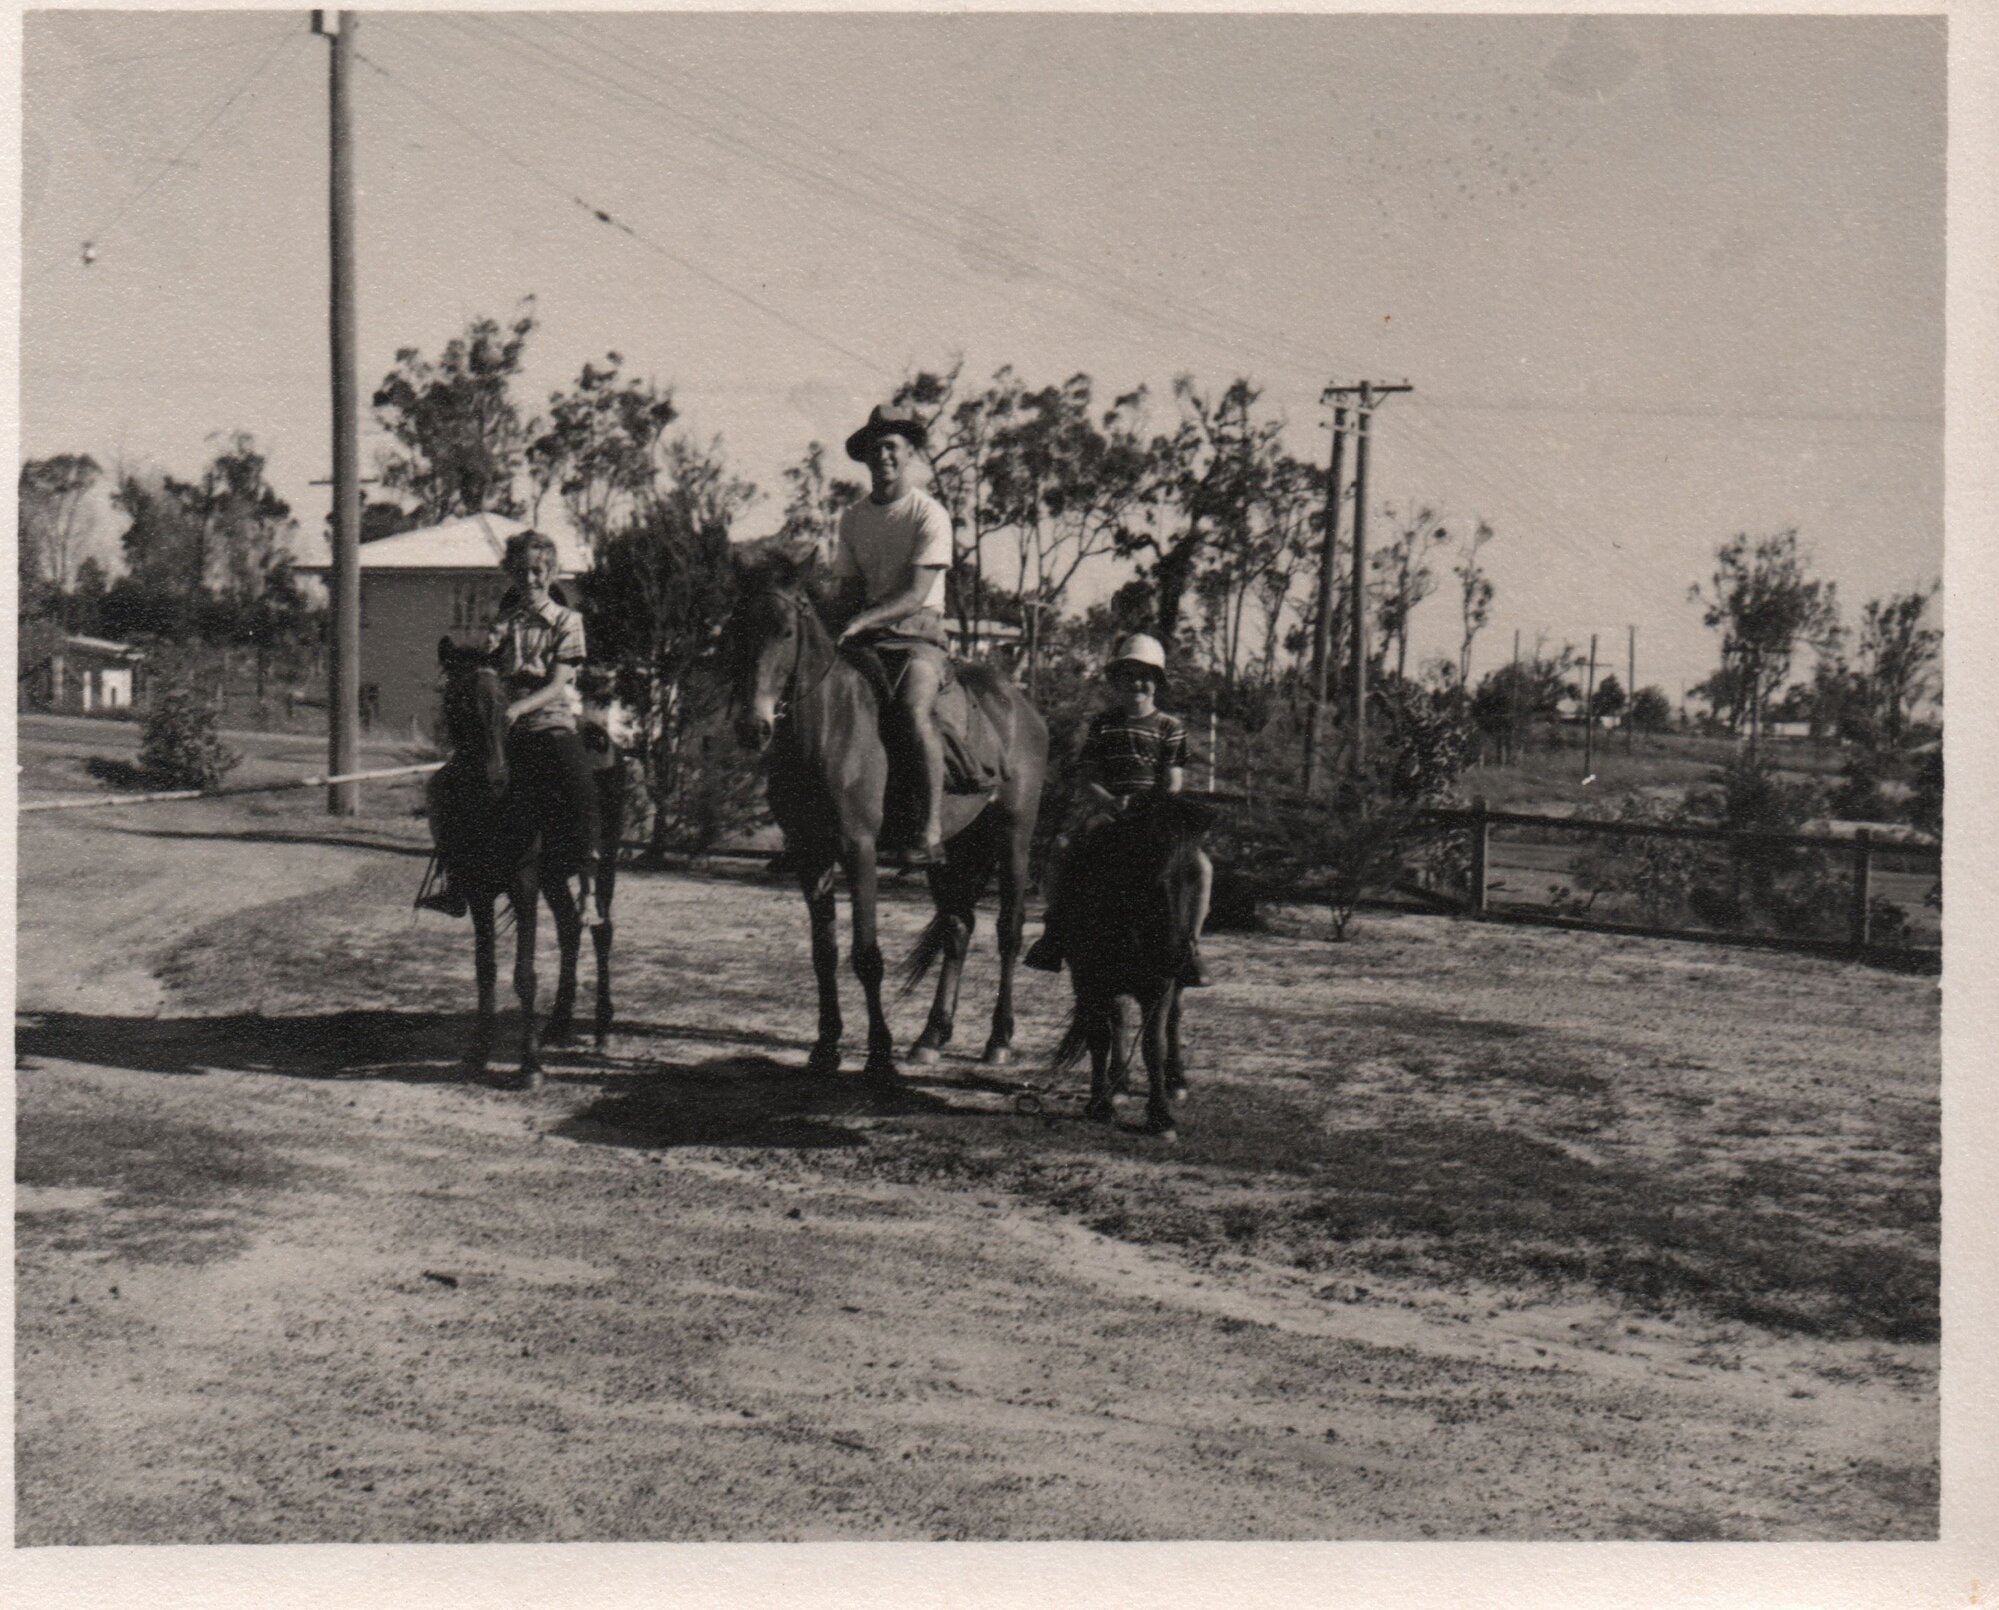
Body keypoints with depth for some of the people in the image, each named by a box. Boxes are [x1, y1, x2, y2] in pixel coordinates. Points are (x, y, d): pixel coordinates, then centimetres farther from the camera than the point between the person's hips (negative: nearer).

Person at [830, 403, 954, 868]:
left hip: (918, 633, -6)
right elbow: (850, 587, 13)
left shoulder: (929, 515, -3)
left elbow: (916, 594, -13)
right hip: (864, 634, 6)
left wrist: (864, 620, -25)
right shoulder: (853, 519, 15)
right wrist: (844, 623, -8)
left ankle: (931, 831, -35)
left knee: (913, 708, -33)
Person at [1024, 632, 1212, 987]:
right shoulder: (1102, 725, 10)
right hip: (1105, 809, 1)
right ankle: (1055, 927, -10)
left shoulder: (1170, 728, 7)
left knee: (1200, 865, -25)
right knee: (1061, 852, -28)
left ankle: (1189, 946, -12)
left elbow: (1173, 786, 0)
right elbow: (1089, 780, 5)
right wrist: (1111, 802, -16)